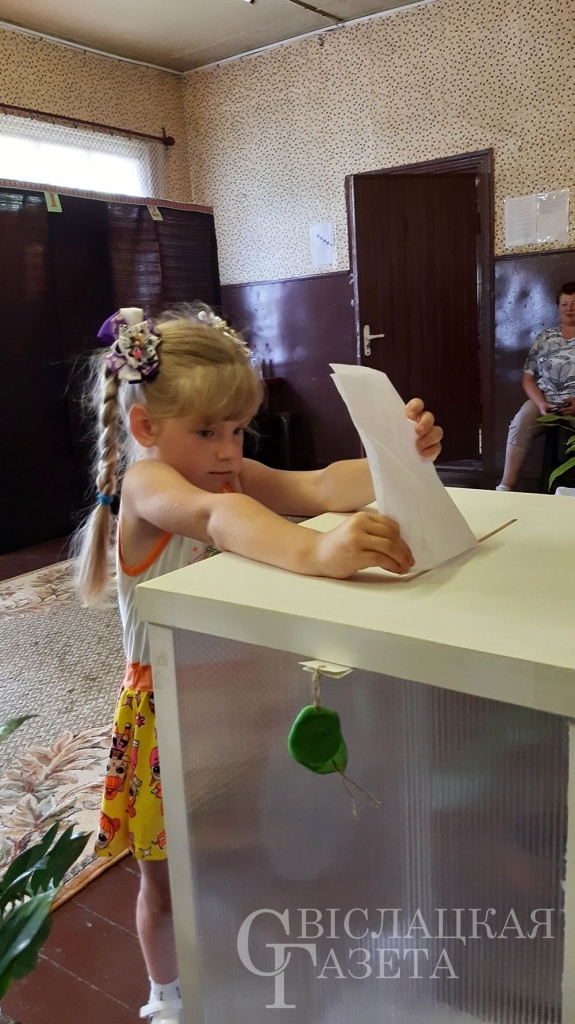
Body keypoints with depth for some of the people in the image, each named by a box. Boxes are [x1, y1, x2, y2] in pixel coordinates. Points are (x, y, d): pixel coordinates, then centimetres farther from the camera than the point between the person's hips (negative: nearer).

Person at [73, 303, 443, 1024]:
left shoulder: (237, 475, -3)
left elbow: (321, 486, -18)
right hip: (167, 706, -5)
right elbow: (214, 514, -46)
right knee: (166, 877, 18)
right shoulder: (144, 482, -23)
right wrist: (314, 552, -64)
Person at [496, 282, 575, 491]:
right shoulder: (544, 338, 14)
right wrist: (541, 403, -9)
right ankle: (506, 486, -30)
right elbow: (528, 377, 10)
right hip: (544, 402, 2)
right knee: (520, 423, -28)